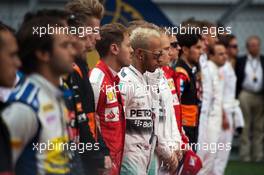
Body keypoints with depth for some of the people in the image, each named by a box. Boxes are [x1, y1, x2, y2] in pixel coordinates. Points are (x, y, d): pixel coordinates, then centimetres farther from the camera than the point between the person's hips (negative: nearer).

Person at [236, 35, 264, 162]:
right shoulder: (241, 61, 4)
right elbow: (237, 80, 2)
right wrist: (236, 96, -4)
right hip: (246, 95, -1)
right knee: (245, 126, 0)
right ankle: (245, 154, 3)